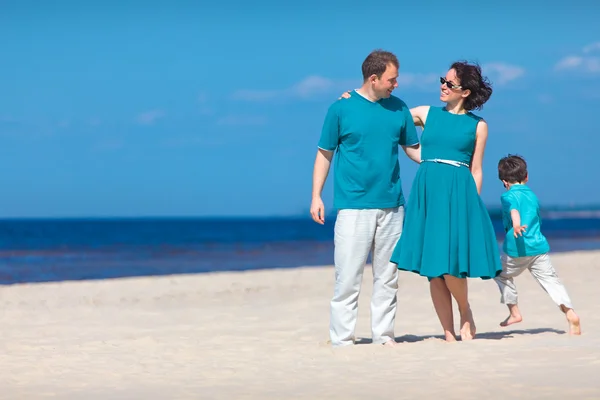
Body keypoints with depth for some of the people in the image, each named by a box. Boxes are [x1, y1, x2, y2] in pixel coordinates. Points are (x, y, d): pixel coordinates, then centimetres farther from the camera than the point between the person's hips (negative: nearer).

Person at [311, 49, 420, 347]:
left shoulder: (399, 109, 8)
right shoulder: (342, 109, -2)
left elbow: (413, 149, 14)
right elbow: (325, 154, 4)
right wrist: (316, 196, -1)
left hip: (391, 205, 4)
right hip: (353, 207, -4)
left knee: (387, 277, 8)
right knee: (348, 276, -5)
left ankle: (384, 334, 16)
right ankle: (342, 339, 0)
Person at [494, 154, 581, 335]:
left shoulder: (508, 196, 0)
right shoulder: (533, 196, 19)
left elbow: (513, 209, -24)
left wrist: (516, 223, -43)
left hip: (517, 250, -4)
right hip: (539, 247, 4)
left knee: (502, 275, 20)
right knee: (551, 280, 1)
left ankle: (514, 312, 18)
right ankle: (570, 312, -18)